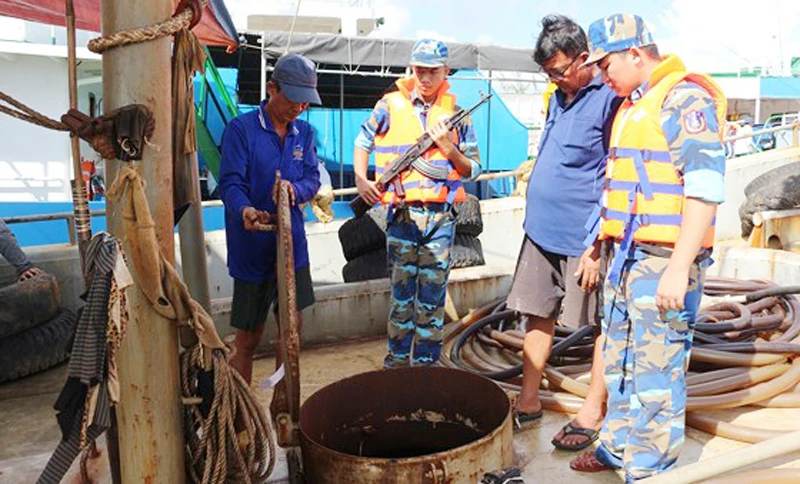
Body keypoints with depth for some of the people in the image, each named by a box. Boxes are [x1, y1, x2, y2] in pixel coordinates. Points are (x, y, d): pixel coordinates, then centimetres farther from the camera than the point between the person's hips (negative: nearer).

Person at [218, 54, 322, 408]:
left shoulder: (303, 132, 9)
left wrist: (295, 189, -20)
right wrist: (244, 210, -37)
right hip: (252, 248, -5)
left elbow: (313, 178, 3)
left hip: (292, 245, 6)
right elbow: (230, 183, -15)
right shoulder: (241, 129, -9)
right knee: (248, 338, 4)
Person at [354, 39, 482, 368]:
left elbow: (473, 170, 7)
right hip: (403, 213, -1)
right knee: (401, 290, 6)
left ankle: (426, 361, 20)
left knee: (433, 294, 7)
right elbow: (362, 143, 14)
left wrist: (450, 149, -10)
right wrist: (361, 180, 1)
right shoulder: (391, 105, 2)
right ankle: (397, 359, 21)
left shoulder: (455, 113, 5)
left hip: (441, 216, 1)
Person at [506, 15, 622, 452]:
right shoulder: (559, 97, 12)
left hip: (583, 238, -8)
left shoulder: (608, 99, -12)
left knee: (602, 325, 7)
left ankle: (593, 412, 20)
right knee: (538, 316, 13)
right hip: (542, 230, 8)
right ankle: (529, 401, 26)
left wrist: (599, 246, -18)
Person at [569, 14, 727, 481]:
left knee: (656, 371, -1)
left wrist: (679, 267, -23)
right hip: (627, 256, 9)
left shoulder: (684, 99, -11)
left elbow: (706, 187, -19)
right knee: (620, 362, 18)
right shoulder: (632, 106, 17)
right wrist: (604, 247, 21)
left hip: (664, 262, -9)